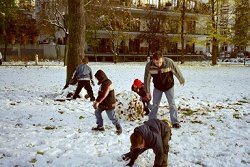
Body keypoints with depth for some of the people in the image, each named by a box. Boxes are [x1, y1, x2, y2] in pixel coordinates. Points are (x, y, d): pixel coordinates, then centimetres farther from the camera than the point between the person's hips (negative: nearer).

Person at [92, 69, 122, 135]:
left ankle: (119, 128, 12)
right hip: (103, 103, 10)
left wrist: (97, 101, -32)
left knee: (111, 117, -4)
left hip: (109, 104, -10)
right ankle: (100, 126, 23)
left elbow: (103, 95, -31)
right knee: (97, 112, 14)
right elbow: (100, 93, 16)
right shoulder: (103, 83, 10)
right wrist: (97, 101, 13)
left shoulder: (106, 83, -23)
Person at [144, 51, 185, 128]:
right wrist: (147, 91, -6)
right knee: (155, 105, 7)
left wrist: (182, 80, 4)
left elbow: (177, 71, -12)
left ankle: (175, 122, 9)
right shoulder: (149, 66, -26)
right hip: (157, 88, 1)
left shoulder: (169, 62, -30)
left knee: (172, 104, -1)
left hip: (169, 86, -1)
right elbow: (147, 79, -12)